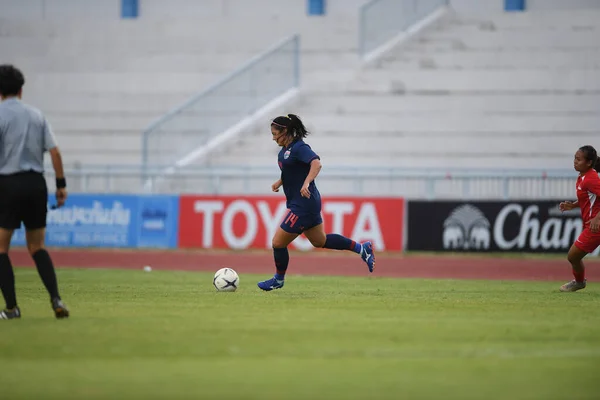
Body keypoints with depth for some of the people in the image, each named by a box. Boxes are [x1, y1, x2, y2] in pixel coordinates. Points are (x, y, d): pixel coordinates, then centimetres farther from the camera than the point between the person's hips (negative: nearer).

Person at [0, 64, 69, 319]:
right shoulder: (36, 115, 9)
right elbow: (54, 152, 5)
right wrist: (61, 185, 10)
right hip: (36, 183, 4)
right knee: (37, 248, 15)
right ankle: (56, 299, -1)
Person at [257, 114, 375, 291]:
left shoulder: (299, 148, -19)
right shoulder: (285, 150, 11)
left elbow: (316, 163, -34)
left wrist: (306, 184, -46)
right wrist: (279, 182, 10)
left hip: (303, 205, -11)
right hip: (299, 203, 11)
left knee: (278, 243, -2)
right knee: (320, 241, 21)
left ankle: (279, 280, 19)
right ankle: (362, 248, 28)